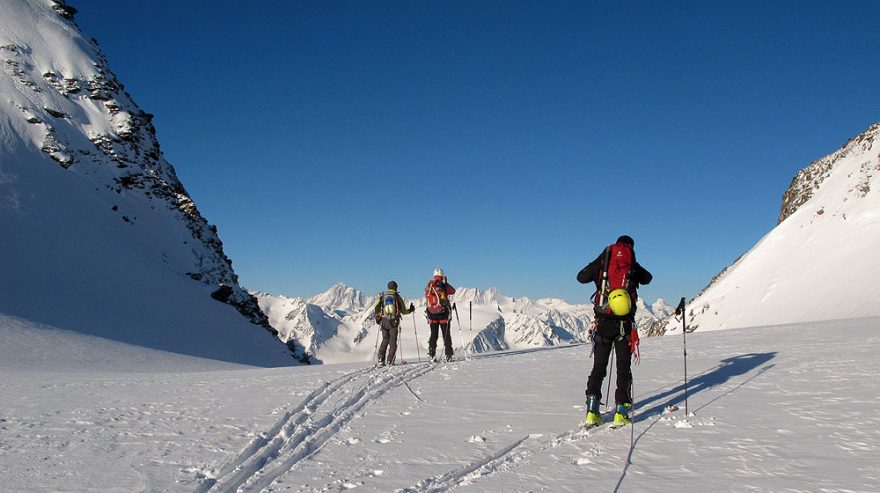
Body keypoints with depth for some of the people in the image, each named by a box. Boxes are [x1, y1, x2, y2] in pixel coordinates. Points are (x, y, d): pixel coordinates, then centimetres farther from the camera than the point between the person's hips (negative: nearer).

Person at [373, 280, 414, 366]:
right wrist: (410, 310, 27)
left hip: (384, 321, 2)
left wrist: (376, 318, 10)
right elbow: (403, 311, 8)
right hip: (394, 322, -2)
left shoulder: (382, 296, 10)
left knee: (385, 340, 12)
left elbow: (376, 308, 0)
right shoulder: (397, 297, 5)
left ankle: (381, 360, -1)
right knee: (393, 341, 5)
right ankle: (390, 361, -3)